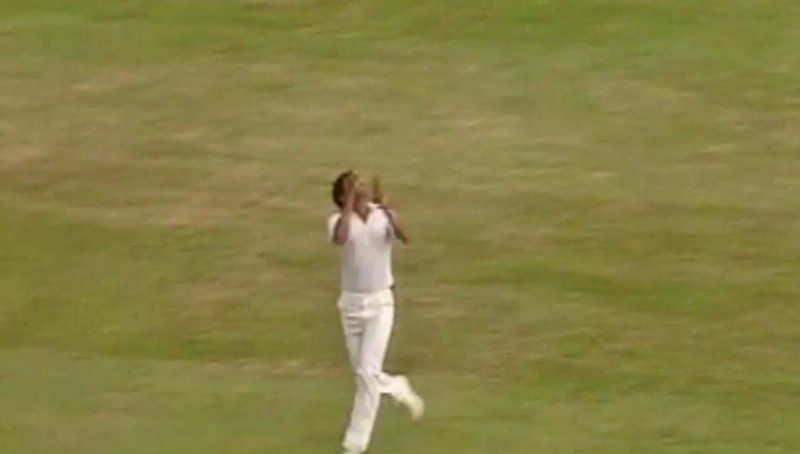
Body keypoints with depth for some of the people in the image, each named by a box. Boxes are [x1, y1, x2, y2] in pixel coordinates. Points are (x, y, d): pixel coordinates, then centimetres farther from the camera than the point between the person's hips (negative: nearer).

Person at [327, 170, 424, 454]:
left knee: (368, 371, -10)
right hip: (351, 303, 2)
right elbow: (339, 239, -32)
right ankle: (398, 389, 43)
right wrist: (350, 203, -30)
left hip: (380, 302, -2)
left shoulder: (383, 215, -6)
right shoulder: (339, 219, -7)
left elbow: (403, 237, -27)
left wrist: (382, 205, -35)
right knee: (362, 373, 10)